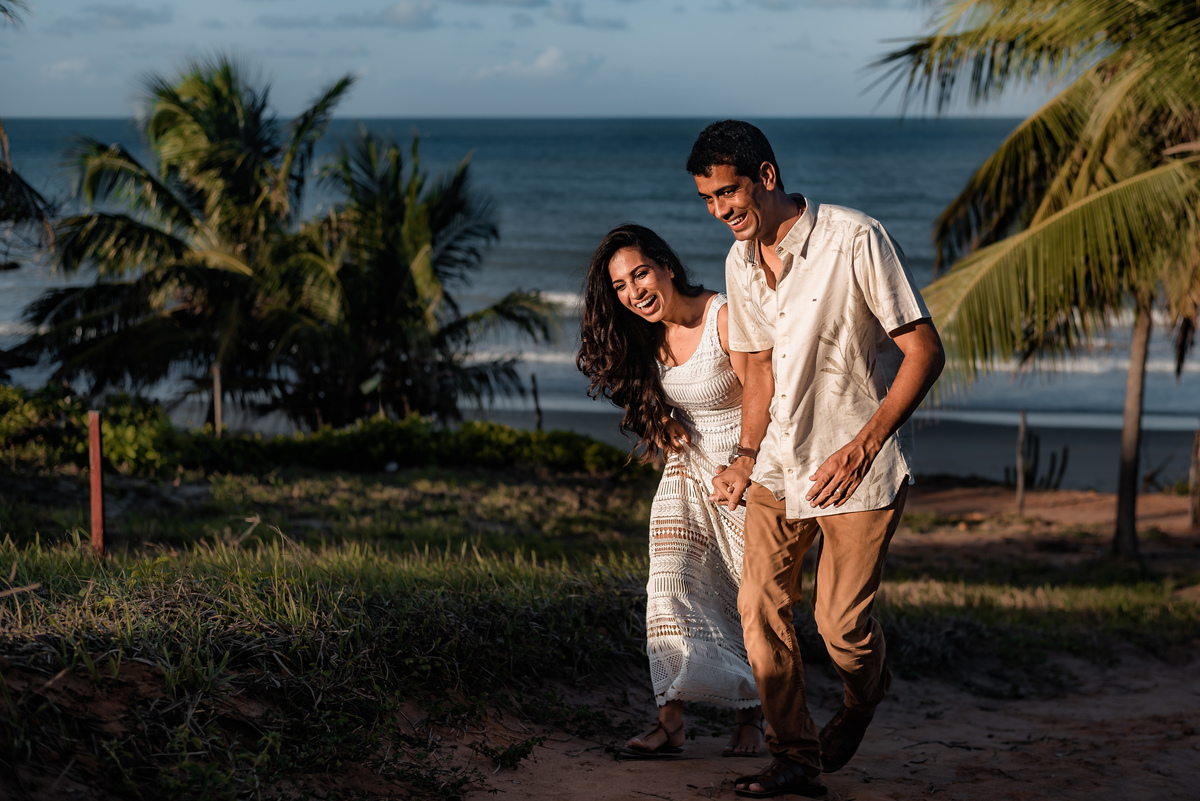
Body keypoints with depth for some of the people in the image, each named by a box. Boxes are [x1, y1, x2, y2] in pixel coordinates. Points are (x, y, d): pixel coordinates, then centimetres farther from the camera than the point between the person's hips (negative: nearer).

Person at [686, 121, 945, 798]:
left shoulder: (856, 240, -19)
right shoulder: (741, 264, 3)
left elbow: (925, 352, -18)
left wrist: (862, 448, -23)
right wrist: (746, 459, 7)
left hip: (861, 469, -6)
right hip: (781, 463, 6)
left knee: (842, 624, -4)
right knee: (761, 608, -2)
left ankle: (866, 695, 32)